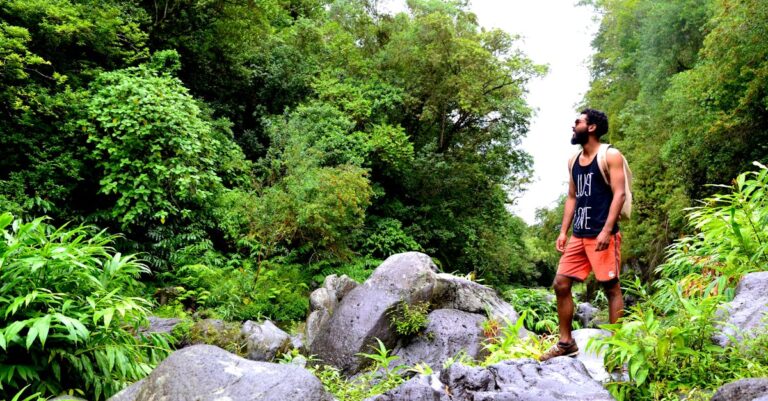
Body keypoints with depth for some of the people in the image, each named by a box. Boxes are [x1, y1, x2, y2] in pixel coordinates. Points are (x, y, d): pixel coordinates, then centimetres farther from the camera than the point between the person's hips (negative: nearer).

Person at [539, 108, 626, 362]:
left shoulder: (610, 156, -4)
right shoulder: (574, 161, 17)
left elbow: (619, 194, -11)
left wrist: (607, 230, -20)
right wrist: (563, 231, 12)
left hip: (602, 234, -7)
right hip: (578, 235, 8)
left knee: (611, 287, -2)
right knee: (561, 284, 4)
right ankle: (566, 343, 13)